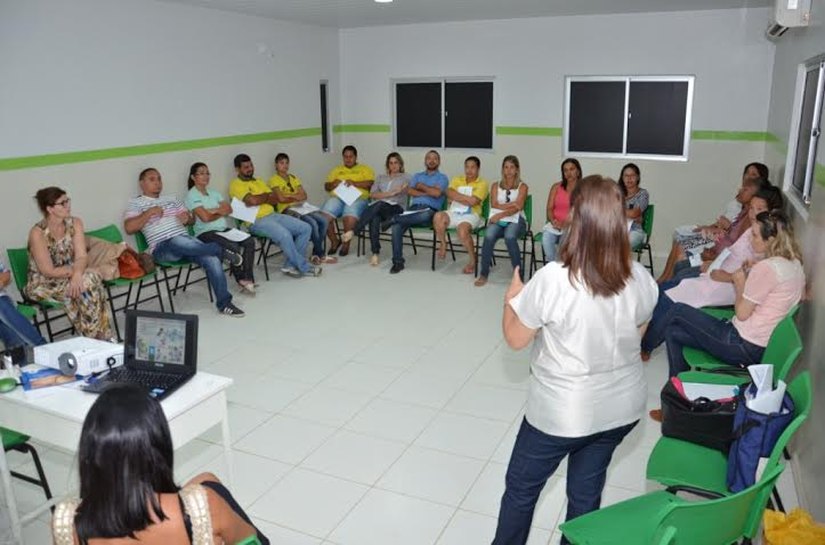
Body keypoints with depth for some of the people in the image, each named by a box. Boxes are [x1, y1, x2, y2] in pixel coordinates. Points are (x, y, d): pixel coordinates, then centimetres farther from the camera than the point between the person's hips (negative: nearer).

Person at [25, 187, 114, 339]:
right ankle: (94, 337, -17)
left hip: (70, 277, 5)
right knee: (87, 283, -29)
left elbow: (81, 257, -11)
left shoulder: (75, 223, -3)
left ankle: (99, 337, -20)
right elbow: (48, 271, -19)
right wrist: (77, 269, -13)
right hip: (43, 285, -5)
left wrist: (78, 273, -31)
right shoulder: (38, 233, -19)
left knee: (92, 279, -28)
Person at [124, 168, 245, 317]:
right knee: (179, 242, -42)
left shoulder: (172, 199, 24)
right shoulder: (136, 203, 9)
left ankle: (224, 303, -19)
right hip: (162, 248, -4)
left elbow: (192, 220, 24)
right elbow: (129, 228, -6)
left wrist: (187, 217, 0)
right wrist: (150, 212, -10)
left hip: (186, 239, 5)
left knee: (212, 259, -23)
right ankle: (222, 251, -26)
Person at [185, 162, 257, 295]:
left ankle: (247, 279, -20)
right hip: (206, 233, -7)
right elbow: (205, 217, -14)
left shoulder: (213, 192, 18)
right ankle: (241, 280, -10)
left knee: (250, 241, -17)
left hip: (224, 229, 7)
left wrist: (215, 211, -10)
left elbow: (229, 209, 7)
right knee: (234, 247, -30)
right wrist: (221, 212, 2)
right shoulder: (192, 195, -3)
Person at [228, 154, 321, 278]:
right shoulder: (236, 185, -3)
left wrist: (260, 198, -6)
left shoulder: (259, 181, 22)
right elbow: (252, 200, -20)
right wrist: (266, 196, -1)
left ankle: (291, 265, -5)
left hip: (273, 215, 8)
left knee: (306, 228, -5)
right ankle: (304, 267, -16)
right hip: (256, 222, -8)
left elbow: (275, 200, 13)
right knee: (285, 235, -34)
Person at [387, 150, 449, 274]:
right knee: (397, 226, -29)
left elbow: (437, 193, -6)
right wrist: (428, 192, -2)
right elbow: (409, 191, 8)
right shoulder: (417, 175, 27)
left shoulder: (442, 177, 14)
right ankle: (397, 262, -23)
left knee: (425, 214, -44)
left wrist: (421, 186, 5)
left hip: (430, 211, -3)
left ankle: (394, 218, -28)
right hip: (414, 208, 3)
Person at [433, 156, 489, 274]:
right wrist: (466, 198, -8)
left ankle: (472, 260, -16)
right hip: (453, 213, 4)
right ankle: (443, 245, -5)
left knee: (462, 228, -37)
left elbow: (473, 201, -12)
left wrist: (457, 197, -1)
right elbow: (449, 193, -1)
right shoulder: (457, 180, 18)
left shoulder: (482, 183, 2)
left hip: (470, 215, -4)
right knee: (438, 216, -30)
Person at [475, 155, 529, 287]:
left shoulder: (522, 187, 10)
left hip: (515, 220, -1)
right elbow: (494, 204, 1)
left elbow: (517, 208, -5)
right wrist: (511, 204, -8)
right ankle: (484, 273, -21)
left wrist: (501, 214, -18)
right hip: (498, 220, 2)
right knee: (489, 236, -32)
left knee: (509, 237, -36)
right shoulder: (496, 186, 18)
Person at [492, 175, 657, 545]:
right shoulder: (641, 279, -11)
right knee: (586, 493, 23)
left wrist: (512, 296, 5)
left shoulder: (552, 279, -26)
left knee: (521, 488, 19)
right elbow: (635, 335, 7)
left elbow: (515, 339, -11)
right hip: (622, 407, 5)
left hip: (561, 411, -4)